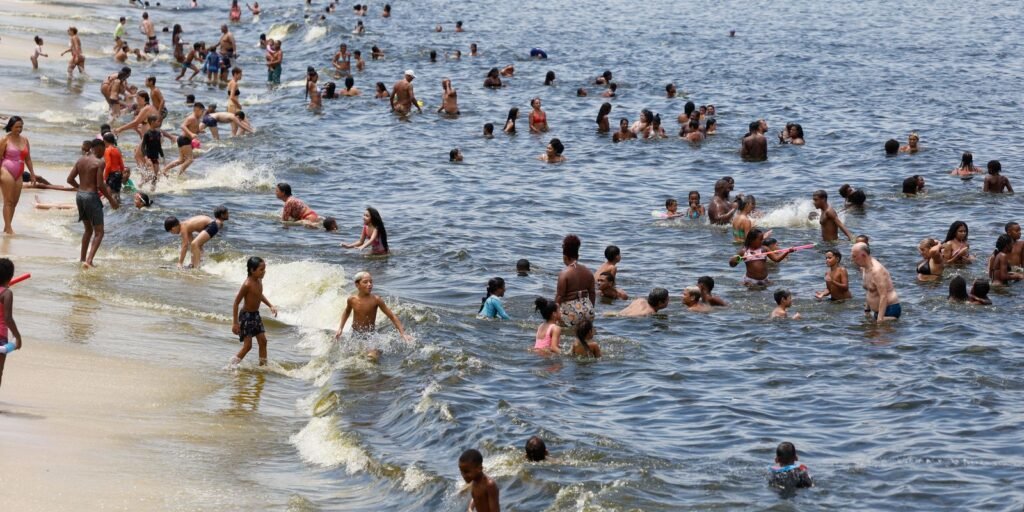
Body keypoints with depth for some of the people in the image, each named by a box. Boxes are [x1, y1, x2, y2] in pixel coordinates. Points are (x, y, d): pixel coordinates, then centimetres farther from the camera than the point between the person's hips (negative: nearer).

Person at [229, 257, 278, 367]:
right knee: (247, 345, -7)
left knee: (263, 341, 7)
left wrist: (270, 306, 15)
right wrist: (235, 323, -20)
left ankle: (263, 365, 17)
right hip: (246, 316, -8)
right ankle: (231, 366, 2)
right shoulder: (247, 284, -25)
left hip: (256, 314, 8)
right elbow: (236, 303, -20)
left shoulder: (259, 281, 0)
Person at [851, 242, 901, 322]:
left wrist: (880, 319, -30)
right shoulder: (863, 268, 8)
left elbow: (883, 296, -27)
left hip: (890, 309, -9)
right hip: (877, 310, 9)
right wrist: (867, 311, 19)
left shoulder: (877, 271, -22)